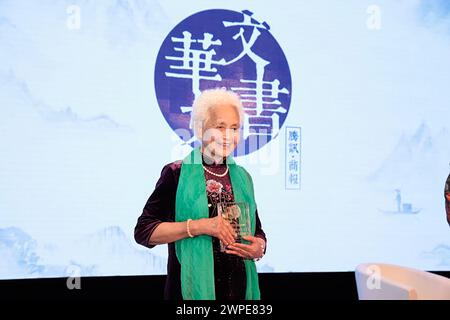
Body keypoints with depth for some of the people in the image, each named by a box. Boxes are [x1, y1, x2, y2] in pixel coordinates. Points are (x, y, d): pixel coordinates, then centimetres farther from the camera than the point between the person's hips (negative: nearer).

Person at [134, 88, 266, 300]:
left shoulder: (242, 177, 8)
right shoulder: (177, 173, -7)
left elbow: (257, 232, 18)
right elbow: (143, 231, -12)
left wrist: (259, 248, -5)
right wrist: (199, 226, -21)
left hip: (239, 288, 5)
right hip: (192, 288, -4)